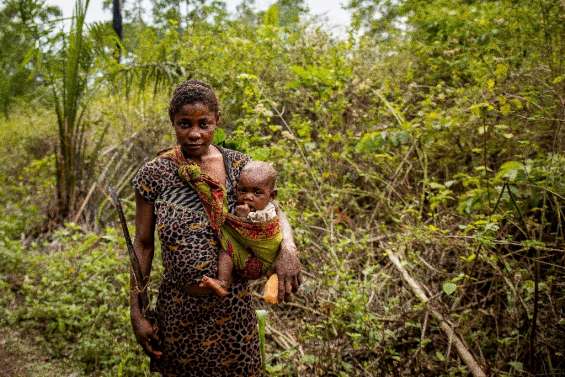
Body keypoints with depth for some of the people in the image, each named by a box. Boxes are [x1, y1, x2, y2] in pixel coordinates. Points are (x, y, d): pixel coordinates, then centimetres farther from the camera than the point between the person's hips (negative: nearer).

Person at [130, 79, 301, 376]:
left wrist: (287, 249, -19)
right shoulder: (154, 174, -9)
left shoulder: (239, 166, -6)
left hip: (232, 307, 1)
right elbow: (143, 244, -2)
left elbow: (274, 212, 3)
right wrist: (136, 313, -3)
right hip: (178, 309, -1)